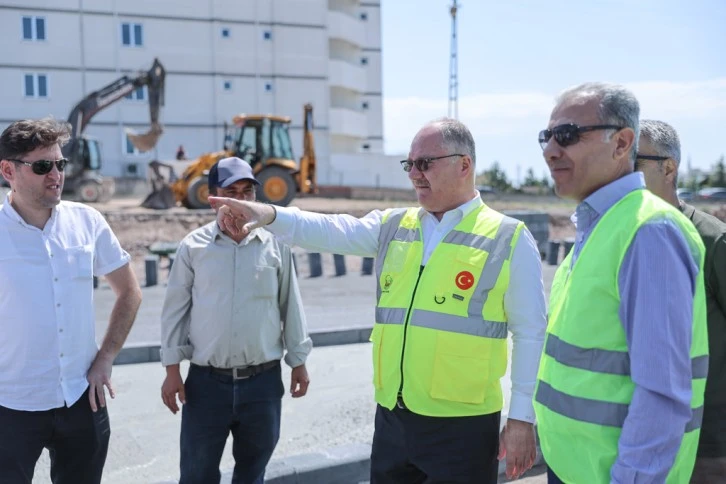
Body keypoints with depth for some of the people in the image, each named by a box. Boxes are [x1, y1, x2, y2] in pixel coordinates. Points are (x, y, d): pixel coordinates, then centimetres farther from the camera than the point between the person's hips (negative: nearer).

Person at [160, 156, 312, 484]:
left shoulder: (275, 244, 0)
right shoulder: (193, 246, -2)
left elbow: (290, 305, 6)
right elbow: (175, 310, 2)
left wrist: (298, 361, 8)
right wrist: (172, 369, -1)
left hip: (263, 380, 1)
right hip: (206, 381, 0)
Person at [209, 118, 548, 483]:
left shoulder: (510, 240, -4)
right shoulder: (392, 228, 8)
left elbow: (530, 334, -4)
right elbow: (328, 231, -5)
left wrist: (522, 417, -6)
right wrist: (269, 214, -21)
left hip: (462, 425, -4)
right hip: (392, 418, 4)